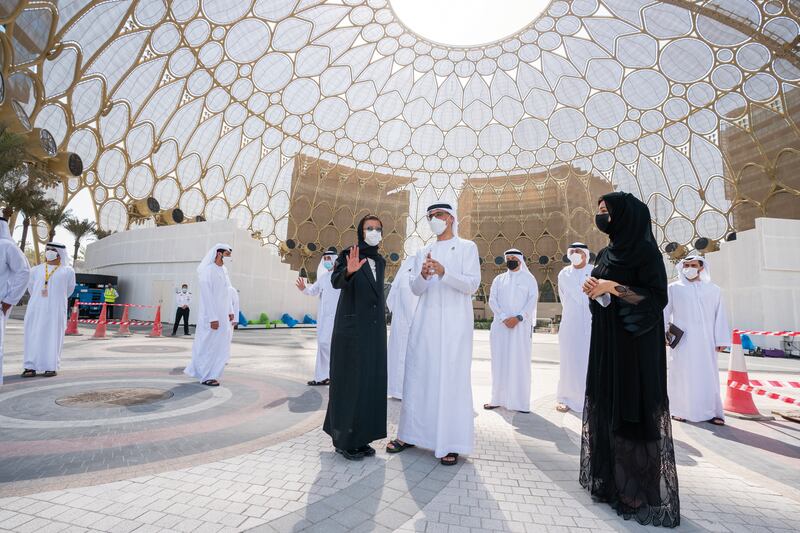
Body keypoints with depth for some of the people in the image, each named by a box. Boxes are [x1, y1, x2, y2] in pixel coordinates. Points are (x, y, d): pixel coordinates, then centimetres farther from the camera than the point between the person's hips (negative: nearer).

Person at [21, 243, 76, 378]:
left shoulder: (67, 271, 4)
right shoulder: (36, 270, 12)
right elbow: (31, 288, 24)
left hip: (56, 309, -3)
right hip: (36, 309, 3)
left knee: (53, 336, -2)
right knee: (33, 335, 1)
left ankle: (51, 367, 2)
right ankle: (30, 367, 5)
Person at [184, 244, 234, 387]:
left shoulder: (223, 270, 10)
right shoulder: (208, 270, -15)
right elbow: (207, 295, -19)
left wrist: (229, 311, 12)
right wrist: (213, 318, -21)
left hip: (222, 315, 8)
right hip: (212, 316, -8)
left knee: (220, 345, 14)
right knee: (209, 345, 2)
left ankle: (201, 371, 28)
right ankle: (207, 376, 15)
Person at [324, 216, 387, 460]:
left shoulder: (380, 261, 13)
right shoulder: (347, 254, -5)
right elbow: (336, 281, -23)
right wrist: (349, 271, -45)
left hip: (374, 329, 7)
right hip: (352, 327, -6)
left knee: (370, 381, 9)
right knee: (350, 381, -2)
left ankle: (360, 437, 21)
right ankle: (344, 440, 13)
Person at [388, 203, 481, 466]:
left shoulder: (467, 247, 4)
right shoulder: (423, 252, 15)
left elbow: (472, 284, -7)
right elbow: (415, 289, 7)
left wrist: (443, 272, -22)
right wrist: (423, 275, -15)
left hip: (454, 322, -4)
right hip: (425, 321, 4)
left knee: (451, 378, -3)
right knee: (417, 375, 5)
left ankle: (451, 442, 7)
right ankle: (409, 433, 17)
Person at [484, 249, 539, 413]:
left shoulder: (529, 278, 9)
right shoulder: (499, 279, 15)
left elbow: (533, 299, -2)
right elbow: (492, 300, 4)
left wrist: (518, 317, -14)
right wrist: (504, 318, -10)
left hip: (521, 326, -2)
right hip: (500, 325, 2)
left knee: (520, 361, -3)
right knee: (500, 361, 1)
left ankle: (521, 401, 2)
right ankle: (498, 399, 7)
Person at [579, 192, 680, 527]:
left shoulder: (645, 250, -9)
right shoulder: (606, 253, 13)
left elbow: (657, 297, -16)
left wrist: (613, 288, -21)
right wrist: (593, 291, -3)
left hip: (635, 344, -8)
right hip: (606, 342, 8)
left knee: (633, 409, -3)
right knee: (606, 405, 11)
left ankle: (638, 488, 10)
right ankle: (610, 476, 25)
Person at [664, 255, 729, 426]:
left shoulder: (713, 290, 10)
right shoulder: (673, 288, 5)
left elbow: (719, 316, 7)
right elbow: (664, 313, 3)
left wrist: (721, 340, 1)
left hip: (705, 341, 2)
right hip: (681, 340, -1)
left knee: (708, 375, 3)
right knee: (681, 374, 3)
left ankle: (709, 412, 13)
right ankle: (679, 410, 12)